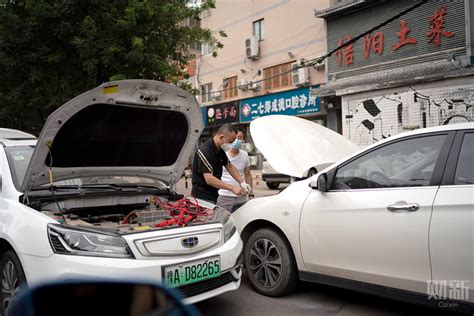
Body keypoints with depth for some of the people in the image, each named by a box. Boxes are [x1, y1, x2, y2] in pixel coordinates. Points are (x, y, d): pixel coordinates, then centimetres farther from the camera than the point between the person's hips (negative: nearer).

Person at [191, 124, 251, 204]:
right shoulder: (205, 151, -22)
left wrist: (242, 182, 2)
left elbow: (230, 166, 17)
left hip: (214, 196, 8)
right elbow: (209, 179, -29)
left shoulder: (220, 150, 6)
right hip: (203, 198, -8)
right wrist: (232, 188, -30)